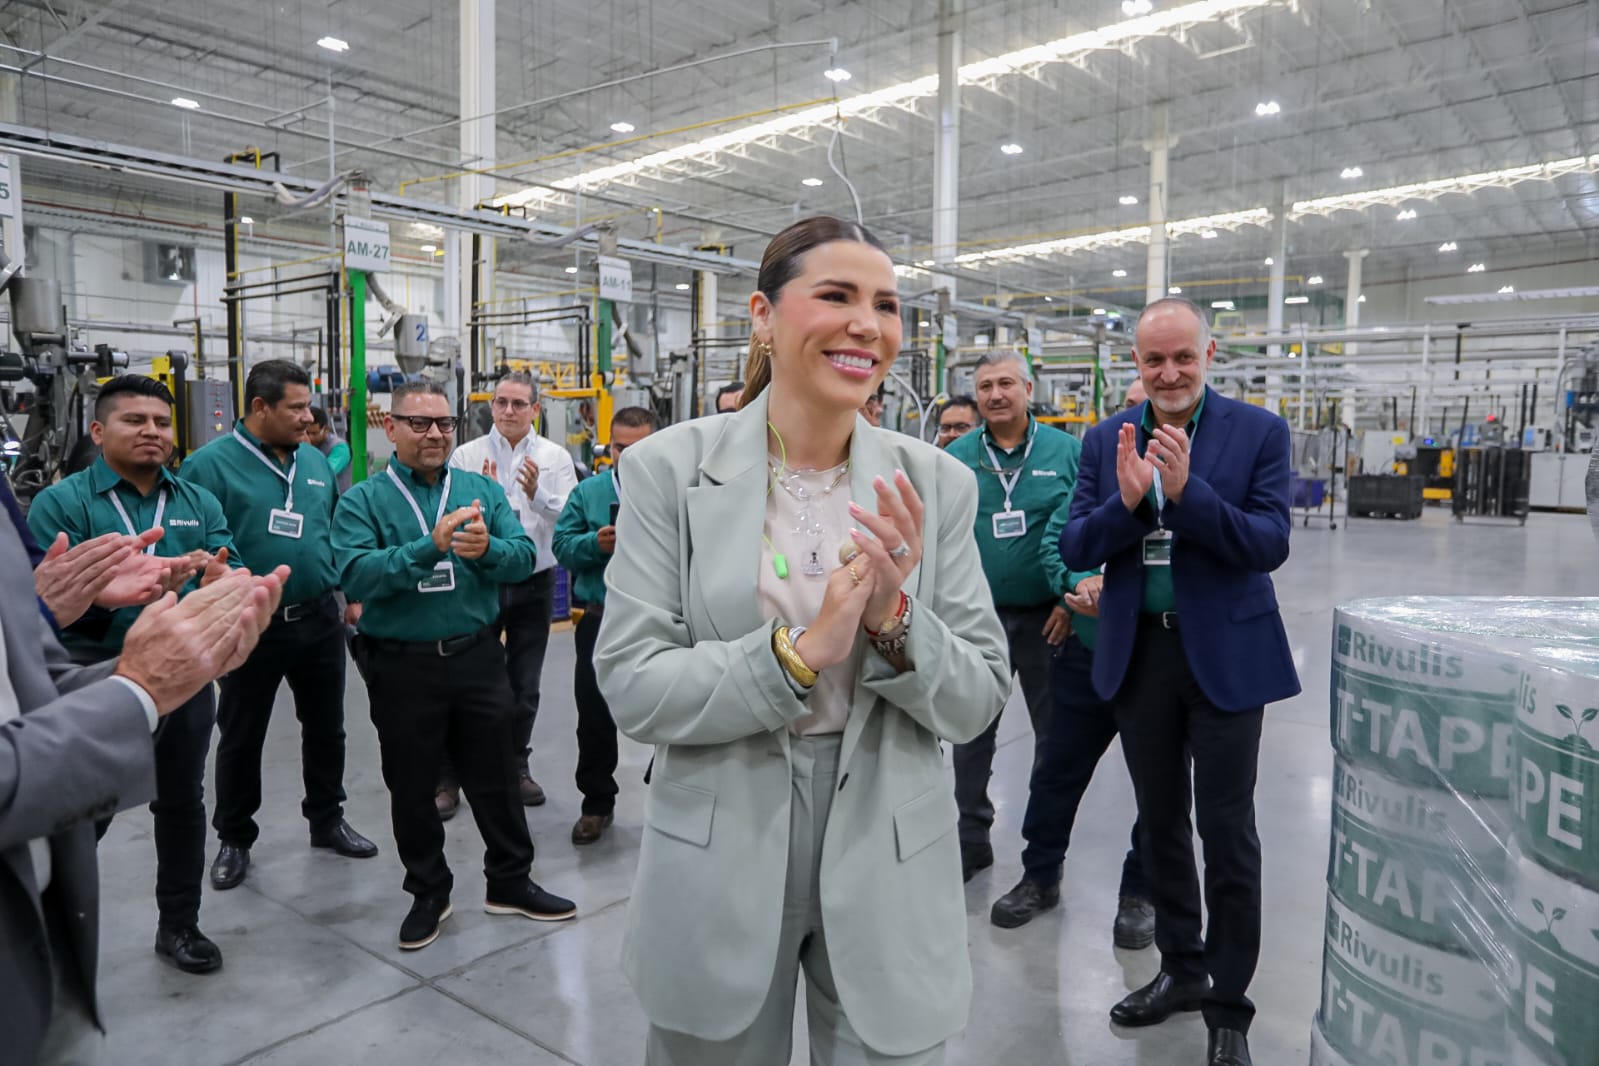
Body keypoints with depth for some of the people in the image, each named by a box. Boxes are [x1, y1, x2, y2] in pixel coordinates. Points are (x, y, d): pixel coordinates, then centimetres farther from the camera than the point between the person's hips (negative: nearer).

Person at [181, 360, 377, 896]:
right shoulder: (212, 463, -12)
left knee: (326, 727, 15)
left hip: (320, 619, 5)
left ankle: (327, 820, 33)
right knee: (241, 737, 11)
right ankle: (234, 838, 28)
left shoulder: (316, 461, 6)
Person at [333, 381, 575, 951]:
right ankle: (428, 893, 34)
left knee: (496, 776, 12)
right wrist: (432, 545, -30)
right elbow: (356, 575, -19)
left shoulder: (483, 489, 4)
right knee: (412, 787, 13)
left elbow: (524, 556, -7)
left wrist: (487, 548, -28)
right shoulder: (362, 500, -4)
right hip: (401, 665, -1)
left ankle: (510, 882, 31)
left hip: (477, 655, 2)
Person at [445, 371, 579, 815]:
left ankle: (516, 766, 32)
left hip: (534, 582, 1)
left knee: (525, 684, 14)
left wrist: (538, 494, -26)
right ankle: (449, 778, 14)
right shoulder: (467, 455, -1)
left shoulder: (555, 457, 0)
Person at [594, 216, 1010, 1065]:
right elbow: (631, 691, -13)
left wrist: (894, 621, -22)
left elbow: (978, 703, -3)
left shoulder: (935, 484, -5)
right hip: (718, 868, -1)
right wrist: (800, 650, -25)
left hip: (890, 872, 2)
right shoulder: (670, 468, -10)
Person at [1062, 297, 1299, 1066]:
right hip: (1137, 655, 4)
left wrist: (1185, 490, -26)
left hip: (1225, 654, -3)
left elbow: (1272, 544, -14)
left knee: (1226, 831, 4)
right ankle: (1180, 969, 36)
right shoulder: (1106, 441, 2)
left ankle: (1228, 1003, 22)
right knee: (1159, 823, 16)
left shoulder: (1259, 432, -6)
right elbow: (1074, 549, -2)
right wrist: (1126, 500, -21)